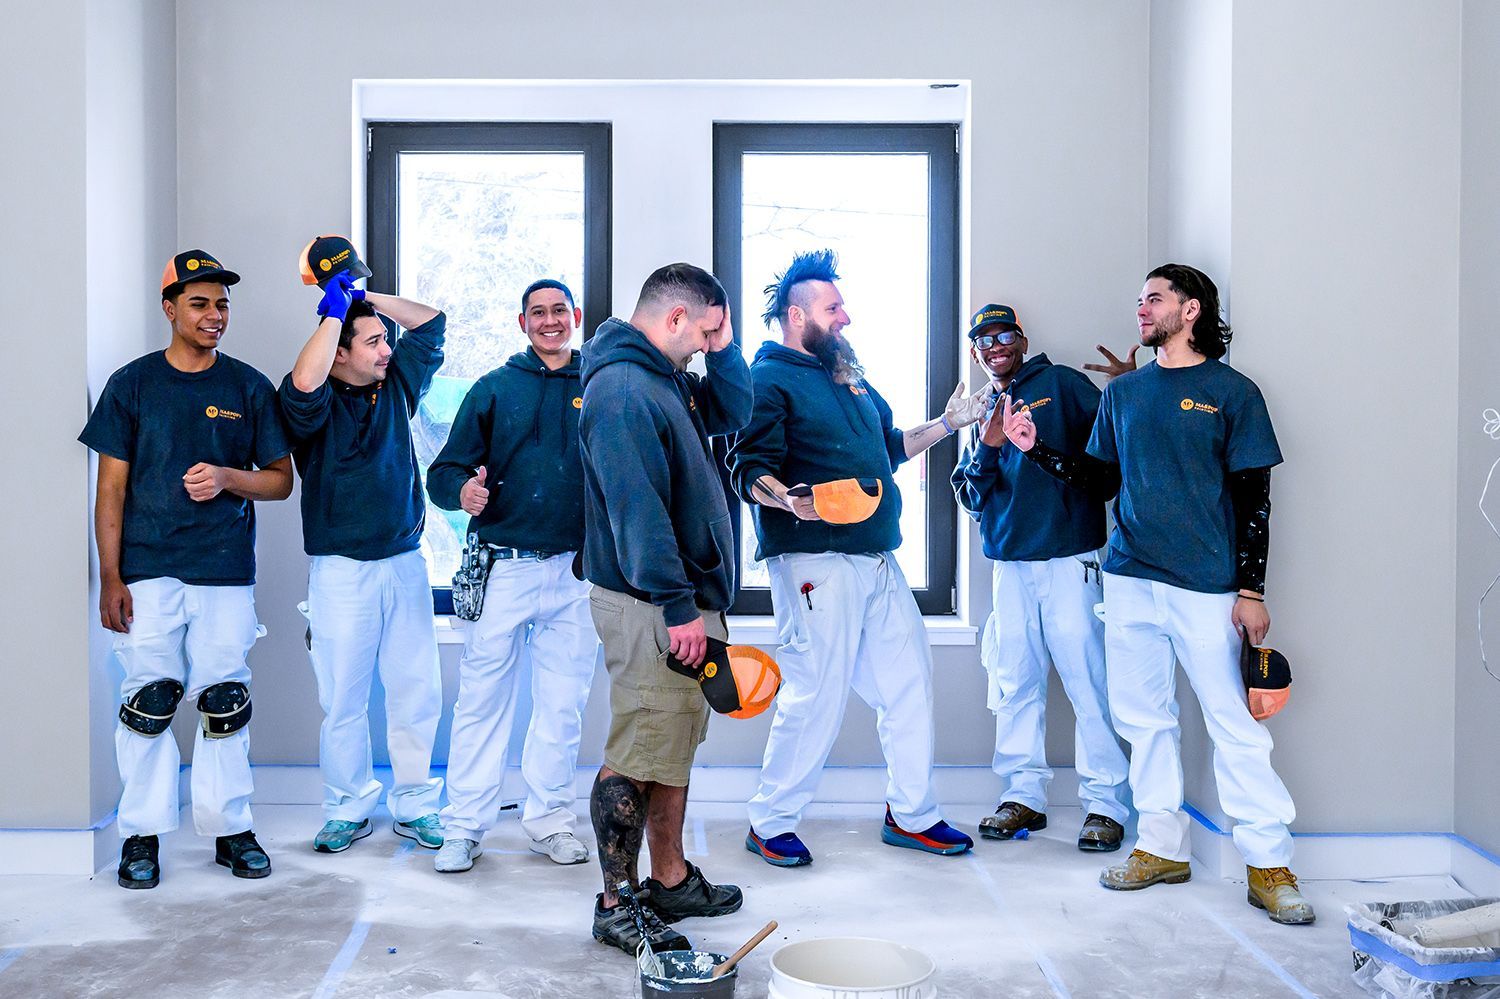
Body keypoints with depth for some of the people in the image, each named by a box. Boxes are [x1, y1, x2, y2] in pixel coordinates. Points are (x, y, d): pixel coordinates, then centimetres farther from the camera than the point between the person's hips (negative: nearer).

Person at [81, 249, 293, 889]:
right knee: (149, 702, 0)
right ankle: (142, 835, 13)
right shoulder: (133, 384, 5)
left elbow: (281, 480, 9)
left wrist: (226, 477, -11)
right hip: (148, 572, -1)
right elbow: (112, 488, 4)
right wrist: (110, 578, -3)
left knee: (225, 702, 3)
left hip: (227, 572, 1)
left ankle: (230, 829, 15)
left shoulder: (248, 387, 8)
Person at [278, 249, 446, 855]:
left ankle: (414, 806, 16)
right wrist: (337, 307, -18)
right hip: (341, 571, -4)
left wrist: (366, 297, 7)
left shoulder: (397, 385, 11)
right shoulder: (319, 404, -5)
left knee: (417, 691, 6)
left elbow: (430, 322, 19)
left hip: (405, 562, 5)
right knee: (343, 698, 2)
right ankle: (348, 811, 16)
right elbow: (302, 384, -29)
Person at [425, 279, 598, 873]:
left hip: (577, 571, 1)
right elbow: (444, 471, 4)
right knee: (481, 700, 2)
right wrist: (463, 491, -18)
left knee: (564, 703, 9)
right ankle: (465, 825, 12)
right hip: (504, 570, -1)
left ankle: (550, 817, 23)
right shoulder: (494, 389, 7)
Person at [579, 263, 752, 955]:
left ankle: (672, 882, 30)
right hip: (650, 607, -11)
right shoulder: (622, 390, -18)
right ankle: (617, 905, 9)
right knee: (639, 756, -2)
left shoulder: (666, 379, 14)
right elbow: (637, 509, -24)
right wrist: (678, 607, -23)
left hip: (681, 600, 11)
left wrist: (724, 348, 10)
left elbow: (732, 413, 26)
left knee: (674, 746, 17)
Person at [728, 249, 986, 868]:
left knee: (909, 682, 11)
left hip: (879, 561, 9)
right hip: (814, 566, -8)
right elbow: (749, 471, -16)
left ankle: (911, 814, 25)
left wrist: (947, 424, 26)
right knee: (816, 695, -6)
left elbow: (888, 447, 32)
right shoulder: (769, 380, -6)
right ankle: (769, 823, 11)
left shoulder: (851, 378, 21)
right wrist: (788, 499, -35)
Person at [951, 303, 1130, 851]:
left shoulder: (1061, 383, 2)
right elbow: (970, 498, 11)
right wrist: (986, 451, -5)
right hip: (1009, 561, 5)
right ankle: (1023, 794, 20)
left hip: (1070, 558, -5)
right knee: (1015, 682, 9)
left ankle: (1104, 801, 6)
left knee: (1086, 678, -4)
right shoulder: (981, 415, 17)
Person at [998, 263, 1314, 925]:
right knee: (1143, 718, 9)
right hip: (1130, 579, 5)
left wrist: (1251, 590, -7)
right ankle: (1163, 848, 21)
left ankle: (1268, 864, 6)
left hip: (1206, 587, -5)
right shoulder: (1122, 392, 14)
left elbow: (1253, 496, -2)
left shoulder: (1232, 392, 0)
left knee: (1233, 723, -4)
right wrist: (1036, 448, 3)